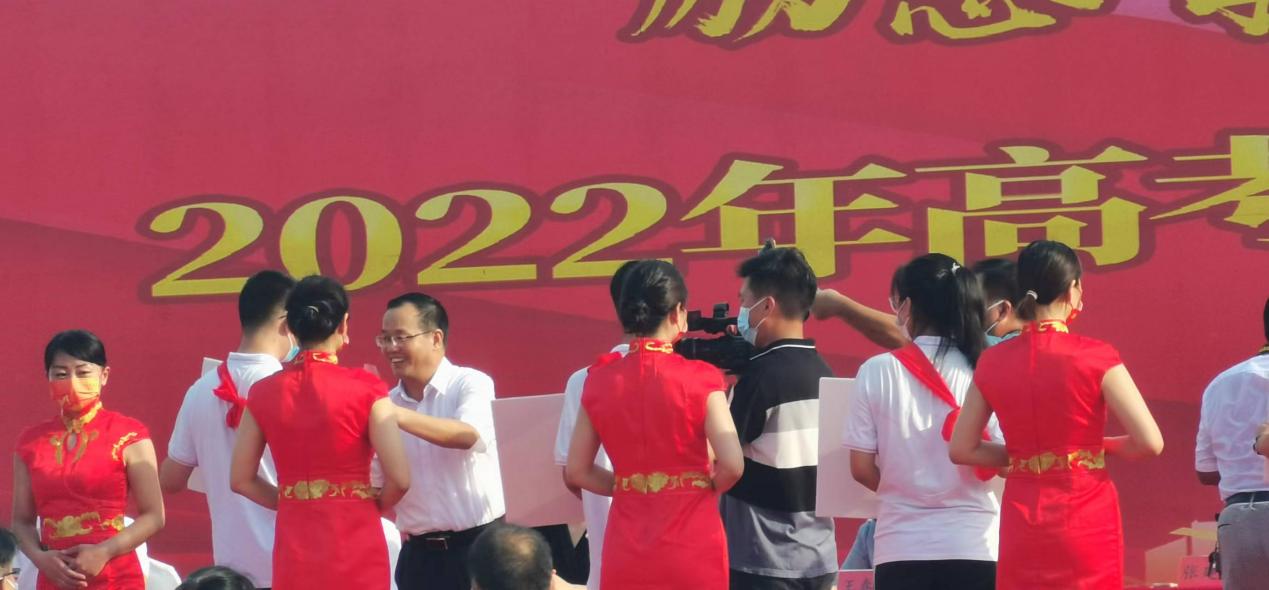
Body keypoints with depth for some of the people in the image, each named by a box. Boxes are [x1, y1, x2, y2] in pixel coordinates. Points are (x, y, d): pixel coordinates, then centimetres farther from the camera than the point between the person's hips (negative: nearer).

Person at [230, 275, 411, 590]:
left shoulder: (264, 393, 3)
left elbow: (241, 479, 7)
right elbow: (399, 478, -9)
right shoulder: (364, 389, -7)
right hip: (355, 544, -3)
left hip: (295, 550, 3)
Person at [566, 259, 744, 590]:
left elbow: (577, 472, 6)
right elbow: (732, 464, -14)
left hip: (627, 549, 3)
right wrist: (707, 488, 6)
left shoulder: (600, 382, 2)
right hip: (692, 546, -3)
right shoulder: (699, 379, -8)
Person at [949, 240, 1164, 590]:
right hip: (1087, 517, -3)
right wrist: (1102, 446, 8)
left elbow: (961, 449, 8)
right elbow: (1150, 442, -11)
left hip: (1022, 521, 4)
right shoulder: (1094, 358, -8)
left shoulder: (993, 363, 3)